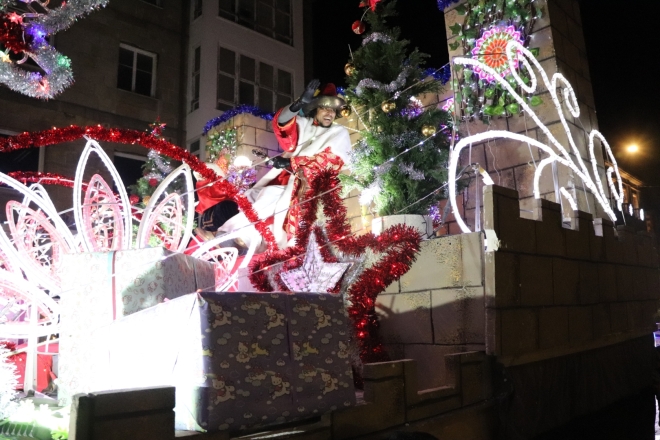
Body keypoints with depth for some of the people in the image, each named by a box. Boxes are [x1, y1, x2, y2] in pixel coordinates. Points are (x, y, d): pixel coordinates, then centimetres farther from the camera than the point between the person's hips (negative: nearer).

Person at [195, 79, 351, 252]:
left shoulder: (339, 134, 8)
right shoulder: (302, 124, 17)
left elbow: (330, 161, -6)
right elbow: (281, 123, -2)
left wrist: (292, 162, -14)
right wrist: (298, 104, -21)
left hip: (311, 185, -5)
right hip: (285, 177, 5)